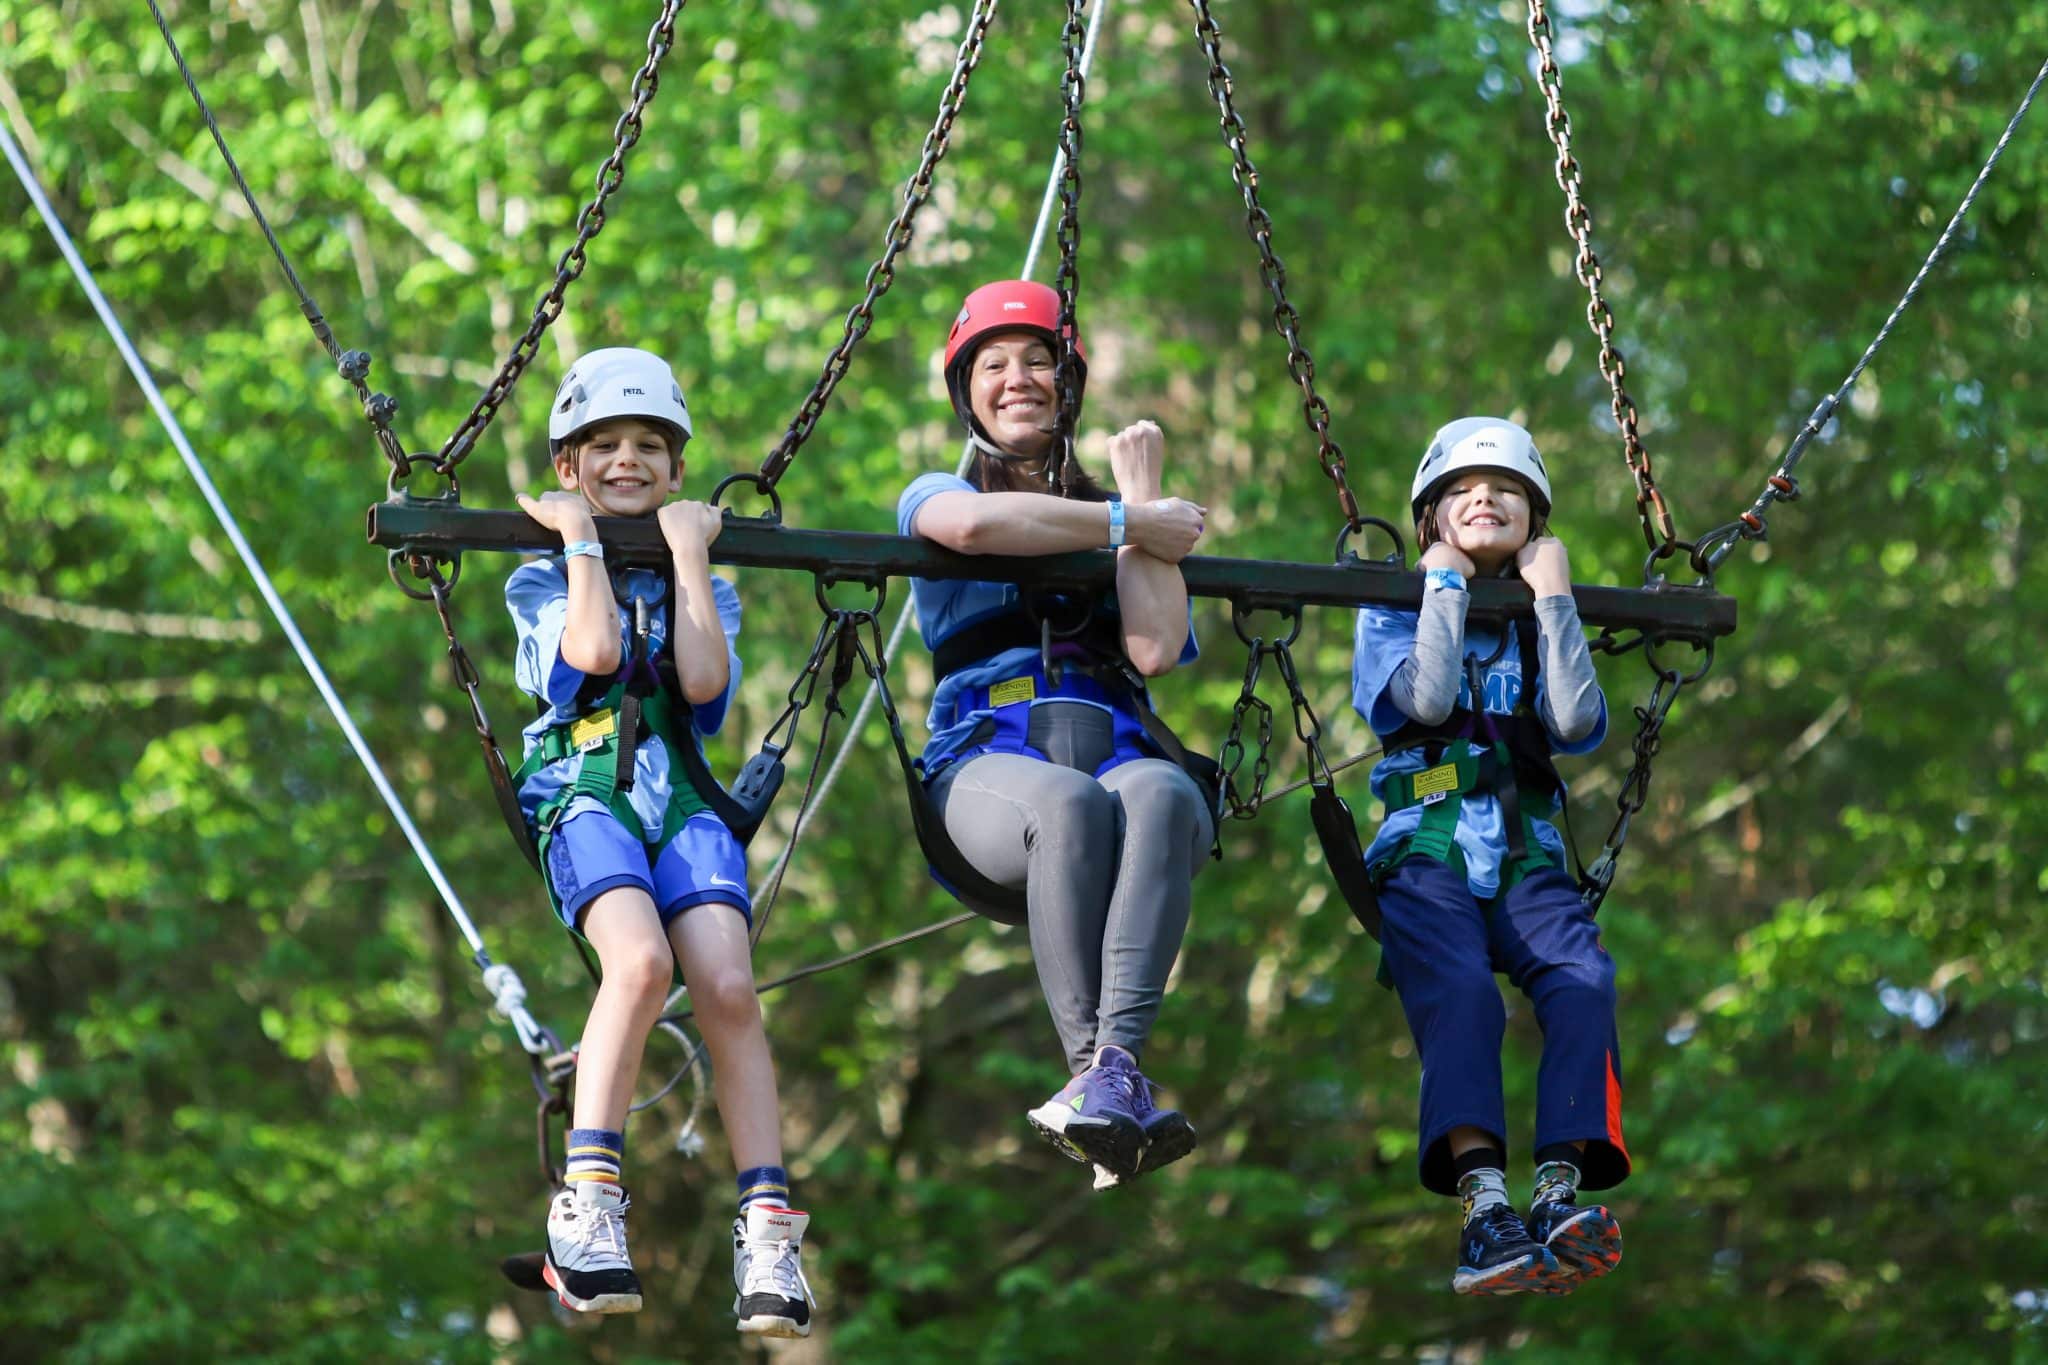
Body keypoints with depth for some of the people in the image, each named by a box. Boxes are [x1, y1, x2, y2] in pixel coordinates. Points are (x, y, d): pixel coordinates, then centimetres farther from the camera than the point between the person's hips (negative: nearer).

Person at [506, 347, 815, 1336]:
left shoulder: (702, 585, 25)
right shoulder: (541, 579, 18)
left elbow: (704, 679, 1)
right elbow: (594, 649, -5)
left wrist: (688, 550, 7)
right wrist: (582, 537, 5)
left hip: (682, 797, 2)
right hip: (580, 792, -2)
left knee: (727, 986, -23)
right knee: (641, 960, -33)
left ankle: (767, 1228, -23)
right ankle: (587, 1203, -31)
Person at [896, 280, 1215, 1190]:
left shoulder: (1138, 517, 28)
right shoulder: (935, 496, 22)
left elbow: (1155, 650, 5)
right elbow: (975, 524, -9)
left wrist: (1142, 496, 9)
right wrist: (1128, 522, -2)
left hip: (1119, 750, 2)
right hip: (988, 760, -1)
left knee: (1158, 795, -37)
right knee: (1070, 804, -39)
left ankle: (1113, 1066, -51)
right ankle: (1100, 1074, -40)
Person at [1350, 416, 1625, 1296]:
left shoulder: (1540, 623, 20)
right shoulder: (1394, 613, 14)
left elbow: (1579, 723, -1)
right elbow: (1425, 699, -10)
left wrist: (1553, 598, 1)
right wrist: (1445, 586, 0)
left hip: (1525, 858, 3)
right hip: (1426, 854, -2)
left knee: (1582, 980, -29)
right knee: (1460, 991, -32)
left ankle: (1560, 1191, -40)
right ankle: (1483, 1203, -46)